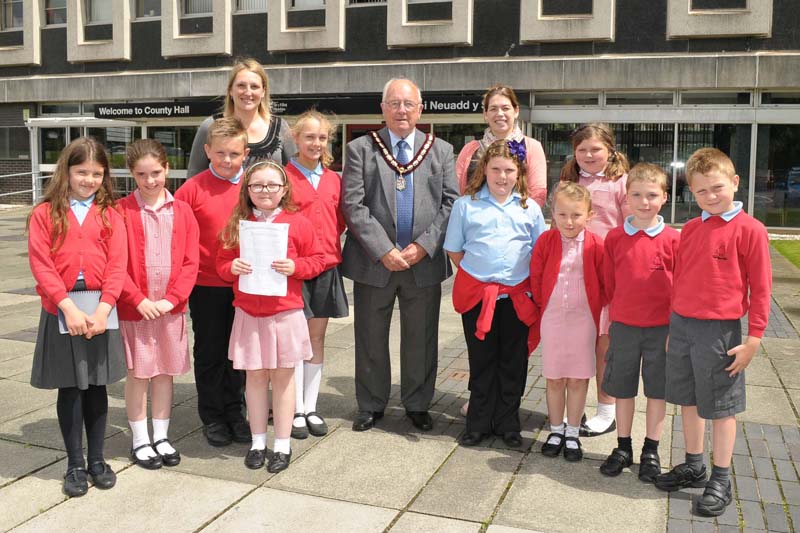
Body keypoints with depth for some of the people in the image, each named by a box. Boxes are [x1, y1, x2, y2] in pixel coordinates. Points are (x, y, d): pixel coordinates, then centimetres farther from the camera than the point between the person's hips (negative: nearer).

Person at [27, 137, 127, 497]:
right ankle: (75, 464, 18)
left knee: (96, 386, 9)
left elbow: (117, 265, -3)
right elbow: (41, 265, -7)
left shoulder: (109, 215, 5)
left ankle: (97, 459, 22)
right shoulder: (45, 213, 1)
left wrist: (102, 309, -14)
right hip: (61, 309, -1)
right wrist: (69, 307, -16)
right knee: (69, 387, 6)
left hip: (99, 308, 1)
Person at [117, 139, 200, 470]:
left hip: (171, 307, 3)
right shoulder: (121, 211, -6)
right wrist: (140, 300, -15)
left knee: (165, 372, 12)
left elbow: (190, 262, -1)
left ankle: (161, 437, 25)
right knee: (138, 374, 6)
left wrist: (171, 299, -10)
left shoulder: (181, 211, 2)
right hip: (134, 308, -2)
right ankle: (139, 441, 20)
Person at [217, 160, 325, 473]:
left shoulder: (297, 223, -3)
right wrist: (232, 268, -13)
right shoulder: (236, 224, 4)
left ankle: (282, 445, 19)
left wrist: (295, 267, -17)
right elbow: (222, 262, 8)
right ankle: (258, 442, 24)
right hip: (249, 313, 2)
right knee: (255, 376, 10)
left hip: (286, 312, -2)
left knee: (283, 376, 7)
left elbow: (316, 259, 1)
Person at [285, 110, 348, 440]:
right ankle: (295, 411, 14)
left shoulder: (333, 179, 9)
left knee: (317, 337, 11)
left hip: (327, 267, 5)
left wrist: (331, 246, 3)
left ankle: (311, 407, 22)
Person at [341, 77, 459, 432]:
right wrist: (384, 250, -15)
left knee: (421, 340, 11)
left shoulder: (441, 151, 8)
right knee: (371, 339, 10)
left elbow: (451, 203, 2)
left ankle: (417, 405, 28)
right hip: (374, 262, -1)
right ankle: (371, 405, 26)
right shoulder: (360, 149, 2)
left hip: (424, 262, 1)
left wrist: (424, 246, -11)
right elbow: (353, 205, -6)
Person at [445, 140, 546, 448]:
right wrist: (477, 273, -1)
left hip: (517, 296, 1)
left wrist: (530, 282, 1)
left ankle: (508, 423, 23)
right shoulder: (466, 205, 1)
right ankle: (479, 422, 21)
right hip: (477, 294, -1)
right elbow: (454, 250, 5)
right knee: (481, 360, 9)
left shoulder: (529, 208, 5)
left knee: (513, 361, 9)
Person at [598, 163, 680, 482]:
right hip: (623, 326, 2)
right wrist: (614, 317, 7)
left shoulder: (672, 240, -7)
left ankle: (651, 451, 24)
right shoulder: (615, 237, -1)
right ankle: (623, 448, 27)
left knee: (657, 391, 10)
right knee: (622, 390, 12)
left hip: (661, 328, -2)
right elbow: (610, 283, 6)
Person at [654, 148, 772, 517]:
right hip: (681, 325, 6)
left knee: (721, 408, 6)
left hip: (720, 330, -5)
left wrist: (754, 338, -10)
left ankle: (721, 480, 20)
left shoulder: (749, 230, -9)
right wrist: (673, 325, 14)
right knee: (688, 401, 16)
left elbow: (760, 288, -8)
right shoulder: (690, 229, 7)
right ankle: (693, 467, 32)